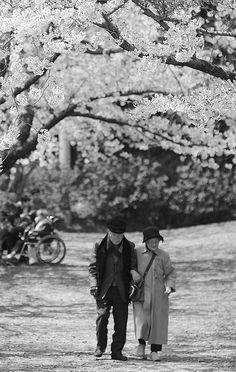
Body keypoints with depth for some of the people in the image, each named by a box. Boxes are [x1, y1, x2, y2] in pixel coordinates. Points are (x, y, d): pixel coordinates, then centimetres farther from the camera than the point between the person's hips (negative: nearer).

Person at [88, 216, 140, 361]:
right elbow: (93, 268, 3)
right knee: (102, 317, -9)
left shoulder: (129, 247, 6)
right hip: (104, 289, -1)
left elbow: (133, 265, 12)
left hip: (121, 290, 1)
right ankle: (100, 347, 9)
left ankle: (117, 351, 7)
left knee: (121, 322, 0)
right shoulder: (100, 247, 2)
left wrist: (133, 271, -13)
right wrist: (94, 286, -8)